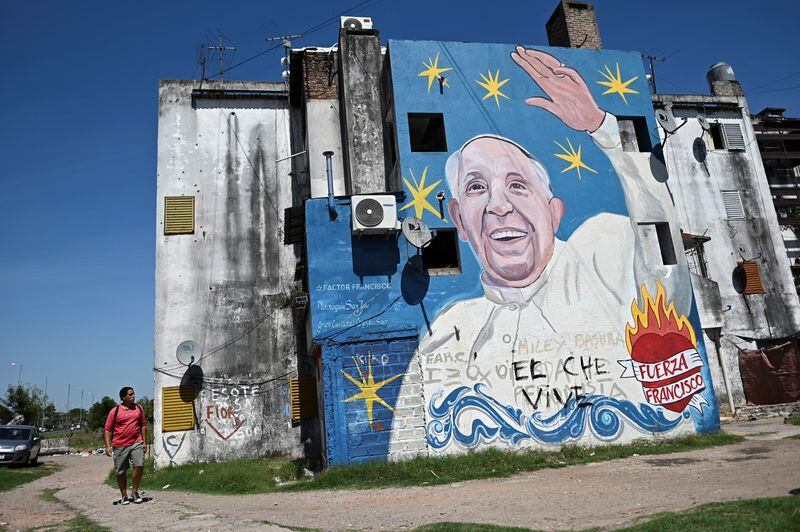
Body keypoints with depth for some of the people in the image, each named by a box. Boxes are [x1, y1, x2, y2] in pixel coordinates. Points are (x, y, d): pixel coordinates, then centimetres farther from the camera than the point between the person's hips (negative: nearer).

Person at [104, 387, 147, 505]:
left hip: (136, 443, 2)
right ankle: (124, 496, 21)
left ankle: (135, 491, 7)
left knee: (139, 465, -11)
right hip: (120, 445, -2)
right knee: (121, 472, 7)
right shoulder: (115, 411, -2)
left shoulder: (139, 408, 8)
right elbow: (108, 429, 0)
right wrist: (108, 446, -8)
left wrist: (144, 442, 11)